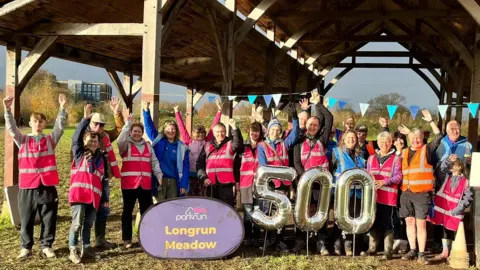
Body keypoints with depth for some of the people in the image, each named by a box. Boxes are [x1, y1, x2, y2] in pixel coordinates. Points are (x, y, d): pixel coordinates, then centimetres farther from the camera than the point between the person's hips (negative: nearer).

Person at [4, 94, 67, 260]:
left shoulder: (50, 139, 7)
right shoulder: (23, 140, 7)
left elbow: (60, 127, -6)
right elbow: (11, 128, -6)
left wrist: (62, 108, -20)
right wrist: (7, 109, -21)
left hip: (47, 185, 0)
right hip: (27, 186, 0)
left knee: (49, 218, 6)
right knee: (26, 219, 9)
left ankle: (46, 245, 19)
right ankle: (26, 247, 21)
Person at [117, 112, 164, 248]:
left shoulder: (148, 145, 14)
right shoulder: (125, 145, 2)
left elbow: (154, 162, 12)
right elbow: (120, 139, -22)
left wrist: (159, 176, 0)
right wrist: (128, 123, -26)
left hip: (145, 184, 4)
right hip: (129, 184, -4)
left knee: (146, 211, 9)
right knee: (128, 211, 5)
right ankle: (127, 239, 12)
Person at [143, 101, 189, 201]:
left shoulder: (182, 147, 4)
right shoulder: (158, 141, 5)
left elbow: (185, 168, 1)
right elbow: (149, 127, 0)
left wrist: (184, 185, -5)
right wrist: (146, 110, -14)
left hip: (174, 181, 1)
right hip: (159, 180, -1)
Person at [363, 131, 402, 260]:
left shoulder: (396, 159, 0)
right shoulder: (371, 158, 15)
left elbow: (398, 176, -9)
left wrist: (384, 182, -24)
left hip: (389, 196, -4)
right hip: (373, 195, 4)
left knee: (387, 223, -2)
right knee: (374, 222, 11)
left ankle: (388, 251, 2)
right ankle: (372, 248, 19)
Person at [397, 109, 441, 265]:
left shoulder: (427, 150, 2)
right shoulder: (404, 152, 12)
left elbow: (439, 137, -5)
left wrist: (430, 121, -7)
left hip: (422, 194, -4)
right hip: (406, 193, 4)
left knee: (421, 224, -4)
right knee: (410, 222, 9)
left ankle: (421, 254, 2)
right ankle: (413, 251, 19)